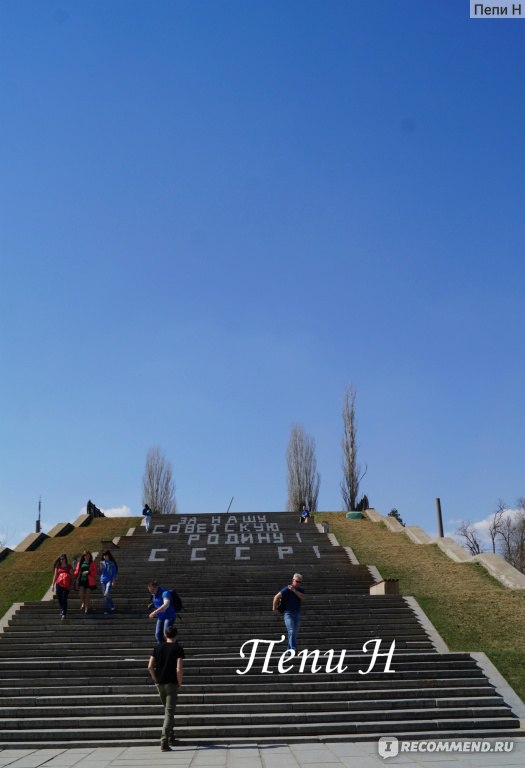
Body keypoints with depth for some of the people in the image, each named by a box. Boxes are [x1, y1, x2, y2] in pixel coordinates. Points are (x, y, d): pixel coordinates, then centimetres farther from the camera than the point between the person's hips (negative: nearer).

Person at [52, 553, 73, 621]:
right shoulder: (58, 566, 10)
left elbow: (72, 576, 4)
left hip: (66, 585, -3)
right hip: (58, 584, 3)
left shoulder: (69, 567, 3)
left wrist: (71, 584, -6)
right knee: (59, 599, 7)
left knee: (64, 599, -10)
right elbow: (55, 576, 12)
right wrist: (53, 585, 8)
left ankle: (64, 614, -8)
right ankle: (62, 610, 32)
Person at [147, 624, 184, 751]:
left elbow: (150, 667, -1)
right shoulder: (178, 649, -7)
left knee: (167, 710, 22)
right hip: (172, 683, -4)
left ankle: (171, 736, 28)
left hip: (160, 683, 4)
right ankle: (164, 742, -10)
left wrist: (155, 679, 12)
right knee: (169, 712, -1)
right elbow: (179, 669, -16)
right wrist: (180, 683, -2)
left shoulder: (157, 648, 5)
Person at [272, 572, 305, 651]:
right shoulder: (287, 589, -11)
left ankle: (289, 649, 17)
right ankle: (293, 649, -23)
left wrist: (294, 590, -20)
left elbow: (302, 597, -12)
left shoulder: (300, 590, 7)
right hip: (288, 613, -6)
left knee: (295, 632, 8)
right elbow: (276, 597, -12)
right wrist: (274, 607, -5)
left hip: (297, 613, 6)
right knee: (291, 631, -17)